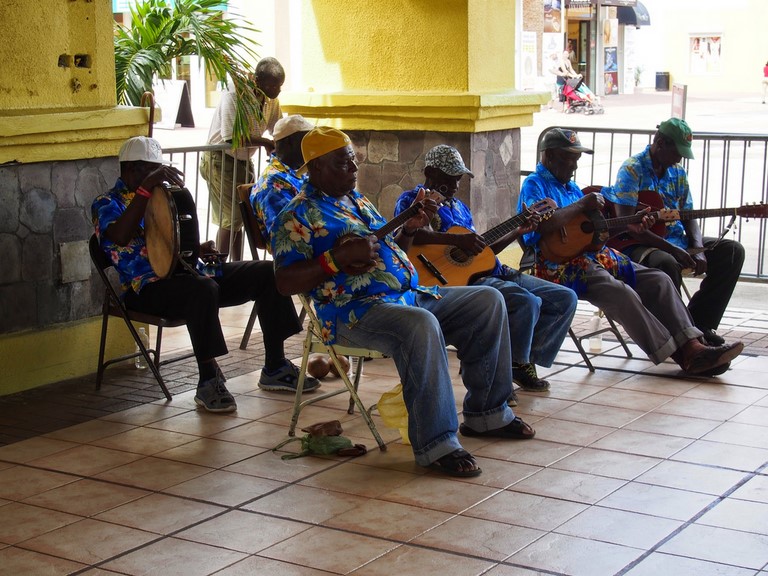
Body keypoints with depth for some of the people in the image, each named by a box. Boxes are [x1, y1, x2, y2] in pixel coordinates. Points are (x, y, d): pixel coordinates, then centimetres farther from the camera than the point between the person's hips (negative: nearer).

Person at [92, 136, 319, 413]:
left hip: (188, 270, 8)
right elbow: (120, 236, -24)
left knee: (266, 273, -5)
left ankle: (275, 368, 0)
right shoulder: (107, 203, -1)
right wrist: (147, 187, -30)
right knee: (202, 288, -40)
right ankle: (208, 382, -29)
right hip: (149, 286, -8)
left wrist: (199, 249, 3)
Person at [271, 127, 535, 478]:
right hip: (355, 311, -9)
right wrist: (339, 257, -22)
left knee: (489, 301, 2)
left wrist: (410, 229, 10)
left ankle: (486, 414, 8)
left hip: (410, 294, 9)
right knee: (422, 325, -39)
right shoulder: (298, 216, -5)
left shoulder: (356, 200, 22)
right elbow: (285, 282, -15)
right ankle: (435, 444, -31)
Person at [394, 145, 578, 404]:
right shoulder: (412, 200, -2)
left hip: (496, 272, 9)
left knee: (566, 298, 4)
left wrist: (518, 231, 18)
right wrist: (457, 240, -31)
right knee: (528, 302, -31)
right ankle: (514, 367, -9)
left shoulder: (459, 206, 24)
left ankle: (524, 362, 8)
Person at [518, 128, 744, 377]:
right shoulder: (534, 185, -3)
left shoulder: (570, 186, 25)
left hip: (595, 255, 10)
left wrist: (630, 225, 8)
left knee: (659, 280, -5)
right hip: (562, 265, -9)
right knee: (622, 293, -30)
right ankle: (681, 356, -23)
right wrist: (582, 205, -15)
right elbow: (540, 224, -24)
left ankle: (691, 346, -13)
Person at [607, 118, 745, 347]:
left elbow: (689, 217, 14)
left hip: (677, 241, 8)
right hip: (640, 245, -8)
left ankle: (698, 324, -7)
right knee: (667, 263, -40)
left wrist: (698, 250, -8)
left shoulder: (678, 173, 14)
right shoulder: (632, 169, -9)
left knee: (732, 250, -7)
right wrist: (671, 249, -24)